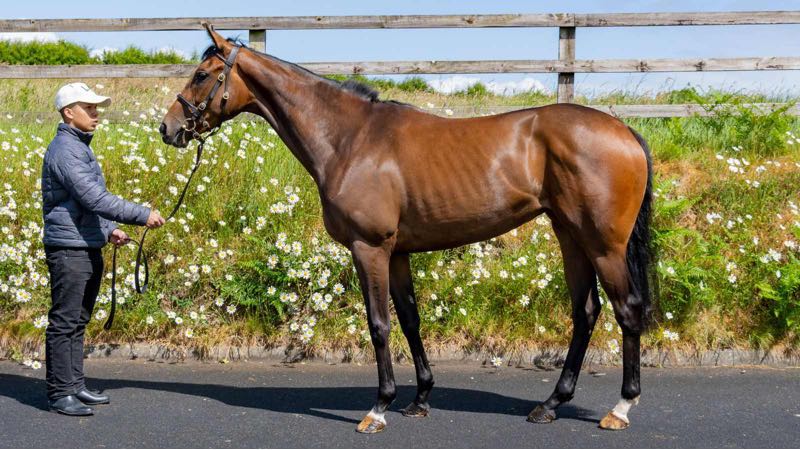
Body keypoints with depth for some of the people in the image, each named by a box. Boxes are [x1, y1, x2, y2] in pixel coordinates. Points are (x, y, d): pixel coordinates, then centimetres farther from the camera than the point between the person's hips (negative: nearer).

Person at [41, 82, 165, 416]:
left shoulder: (81, 147, 17)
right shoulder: (65, 150, -16)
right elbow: (94, 199, -24)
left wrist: (109, 230, 13)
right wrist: (142, 215, -22)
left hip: (89, 248, 10)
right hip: (69, 250, -10)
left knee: (79, 322, 14)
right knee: (64, 323, -5)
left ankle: (74, 386, 21)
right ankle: (60, 394, -1)